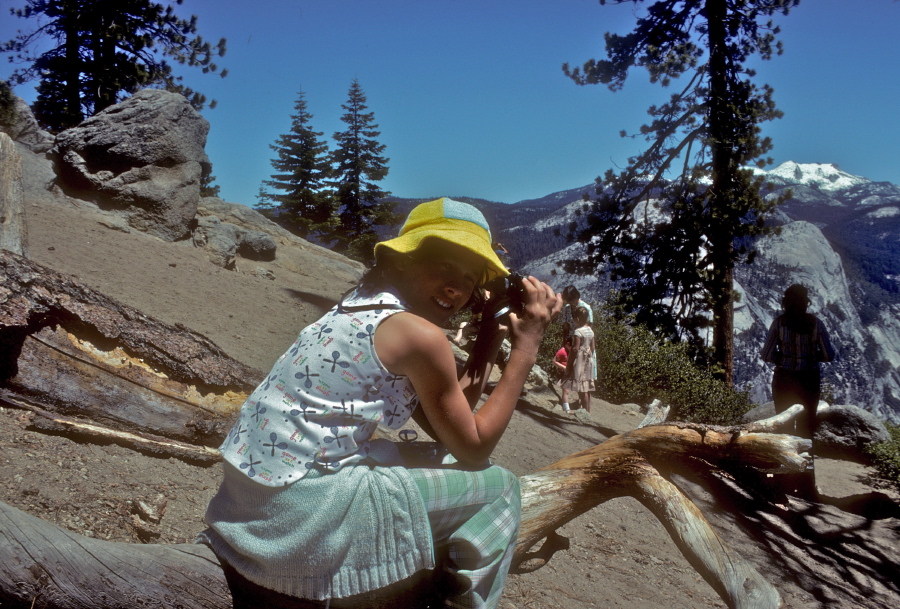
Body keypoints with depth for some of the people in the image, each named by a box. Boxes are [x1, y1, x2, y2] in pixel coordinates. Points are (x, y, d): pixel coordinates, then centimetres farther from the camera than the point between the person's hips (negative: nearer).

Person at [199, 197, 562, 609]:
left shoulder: (363, 307, 12)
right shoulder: (421, 334, -14)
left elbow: (447, 425, 16)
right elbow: (473, 448, -2)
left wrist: (491, 336, 13)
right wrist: (525, 350, -2)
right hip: (303, 508, -9)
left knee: (438, 461, 25)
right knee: (498, 487, 4)